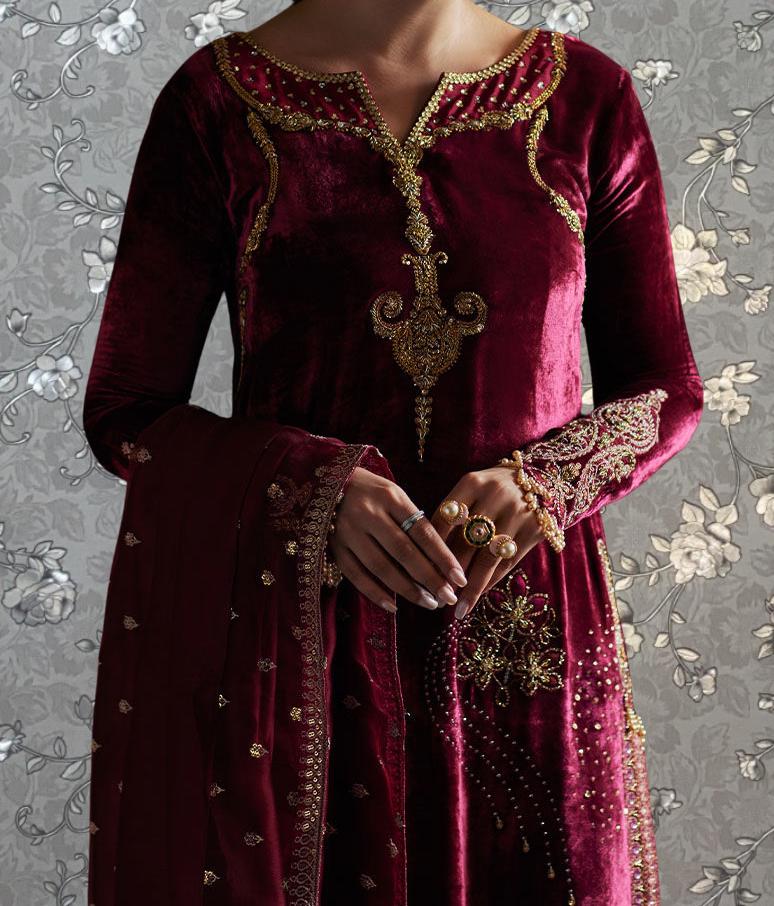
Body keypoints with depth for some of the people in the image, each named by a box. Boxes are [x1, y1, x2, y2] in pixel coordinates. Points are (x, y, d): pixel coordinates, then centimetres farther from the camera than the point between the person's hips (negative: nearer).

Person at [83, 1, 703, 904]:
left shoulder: (587, 96, 2)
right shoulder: (218, 102, -3)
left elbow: (666, 390, 8)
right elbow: (123, 412, -2)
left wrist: (541, 482, -13)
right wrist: (320, 488, -18)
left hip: (518, 642, 2)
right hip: (285, 638, -1)